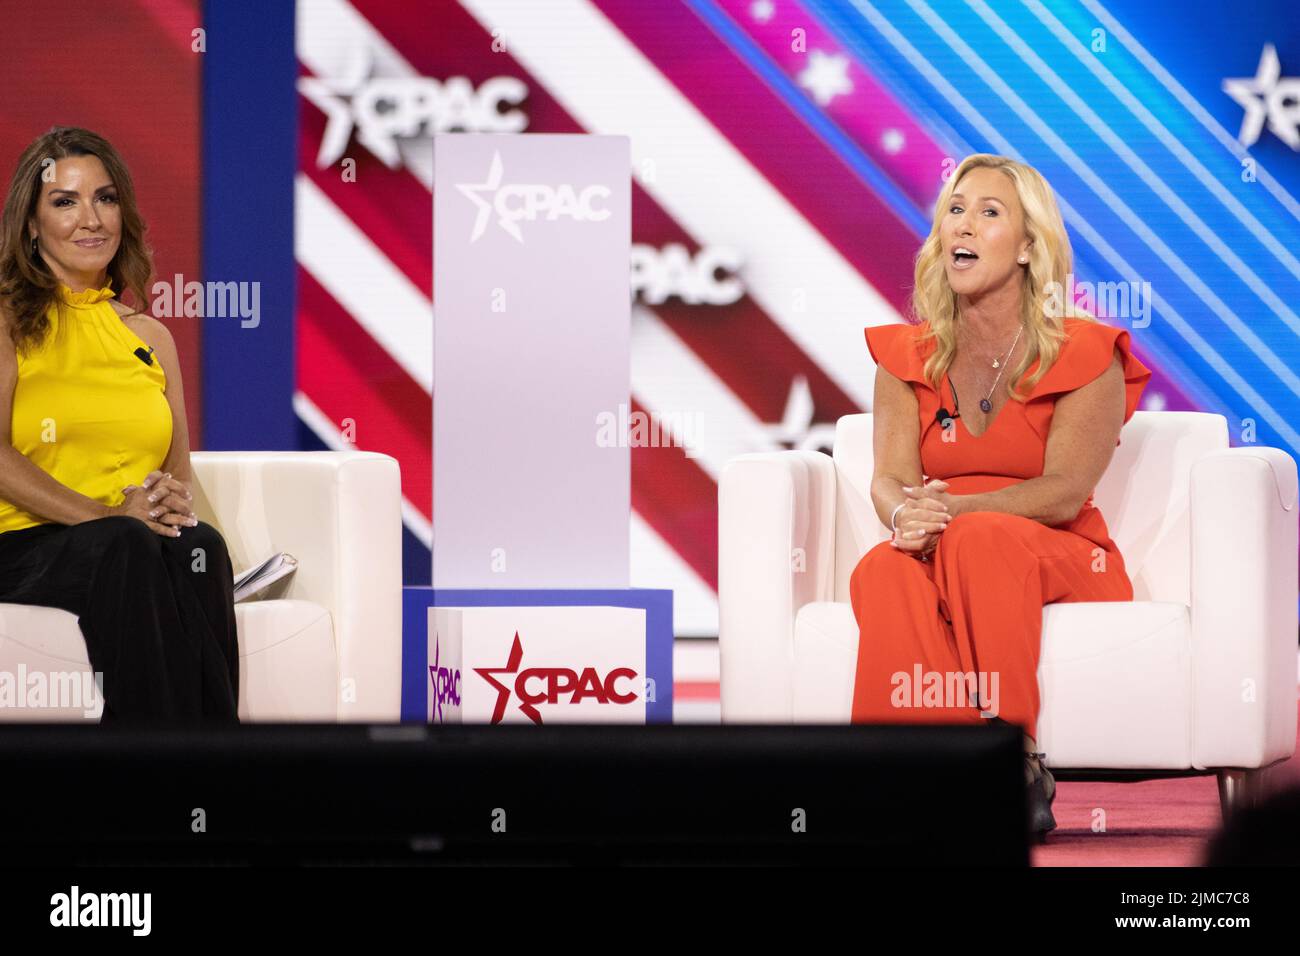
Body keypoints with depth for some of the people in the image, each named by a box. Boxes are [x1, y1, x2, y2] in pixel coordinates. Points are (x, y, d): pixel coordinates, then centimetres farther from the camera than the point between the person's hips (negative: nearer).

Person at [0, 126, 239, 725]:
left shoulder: (149, 336, 23)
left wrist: (176, 501, -6)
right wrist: (107, 516, -17)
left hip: (141, 547, 4)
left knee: (200, 546, -33)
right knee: (127, 546, -38)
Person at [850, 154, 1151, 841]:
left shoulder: (1087, 355, -1)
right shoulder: (907, 357, 11)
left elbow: (1064, 493, -12)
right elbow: (890, 479, -2)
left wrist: (947, 510, -25)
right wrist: (905, 513, -28)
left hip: (1058, 559, -2)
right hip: (939, 559, 2)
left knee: (982, 538, -37)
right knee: (882, 571, -34)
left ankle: (1016, 753, -37)